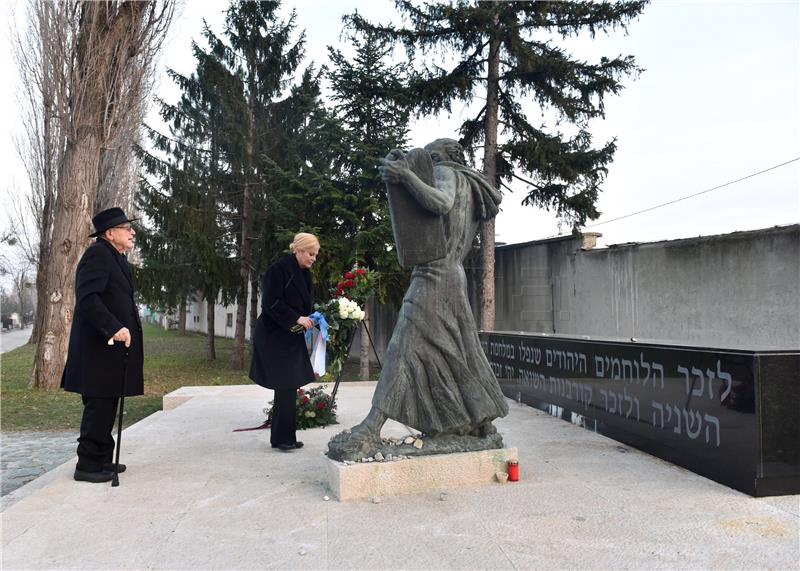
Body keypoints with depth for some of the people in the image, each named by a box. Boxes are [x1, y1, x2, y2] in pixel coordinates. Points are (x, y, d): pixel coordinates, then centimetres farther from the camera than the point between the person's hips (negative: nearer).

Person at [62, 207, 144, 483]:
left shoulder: (116, 257, 18)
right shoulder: (97, 254, -13)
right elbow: (88, 297, -23)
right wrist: (114, 328, -29)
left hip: (112, 347, 10)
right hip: (100, 348, -10)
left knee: (106, 406, 15)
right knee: (99, 407, -4)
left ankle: (102, 460, 24)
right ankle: (88, 465, 6)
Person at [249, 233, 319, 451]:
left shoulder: (304, 273, 11)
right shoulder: (278, 269, -14)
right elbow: (271, 303, -19)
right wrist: (297, 319, -20)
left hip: (292, 337, 8)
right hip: (274, 337, -8)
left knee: (288, 388, 10)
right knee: (286, 387, -6)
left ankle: (281, 437, 19)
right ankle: (283, 438, 6)